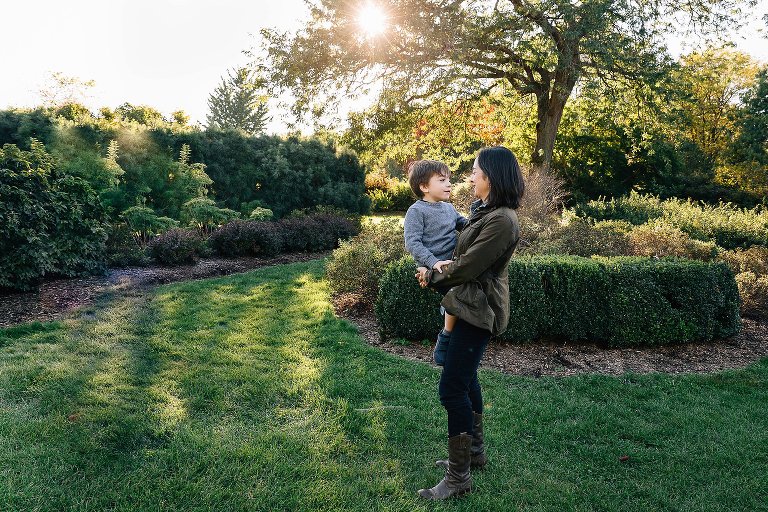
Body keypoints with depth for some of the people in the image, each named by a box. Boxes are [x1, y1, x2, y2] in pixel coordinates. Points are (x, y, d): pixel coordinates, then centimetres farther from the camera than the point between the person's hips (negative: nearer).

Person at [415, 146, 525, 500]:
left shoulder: (501, 220, -22)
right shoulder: (483, 210, 10)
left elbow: (467, 266, -21)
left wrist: (432, 278, -4)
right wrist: (437, 273, -2)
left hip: (479, 310, -11)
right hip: (470, 304, 11)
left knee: (452, 389, -8)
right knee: (465, 379, 21)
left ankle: (458, 477, 4)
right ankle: (475, 451, 37)